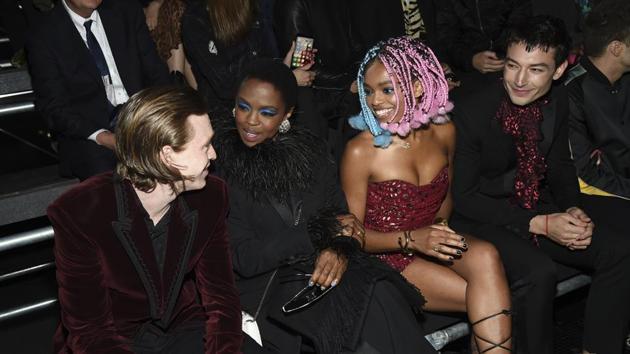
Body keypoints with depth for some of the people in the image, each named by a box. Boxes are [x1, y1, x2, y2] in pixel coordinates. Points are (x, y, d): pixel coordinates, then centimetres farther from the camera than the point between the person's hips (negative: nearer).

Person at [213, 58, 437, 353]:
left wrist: (341, 249, -15)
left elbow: (342, 216, 9)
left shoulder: (308, 150, 7)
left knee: (380, 296, -25)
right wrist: (323, 231, -9)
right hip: (264, 287, -4)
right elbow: (244, 258, -10)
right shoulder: (219, 166, -6)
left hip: (321, 274, 4)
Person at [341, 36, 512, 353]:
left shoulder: (443, 132, -2)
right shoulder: (360, 151, -16)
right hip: (388, 256, -4)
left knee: (485, 256, -29)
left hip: (431, 244, 4)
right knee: (489, 299, -23)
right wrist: (411, 239, -23)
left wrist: (439, 227, -5)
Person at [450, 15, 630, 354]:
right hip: (484, 220, -6)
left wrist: (572, 209, -10)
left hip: (539, 206, 6)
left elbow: (560, 166, 12)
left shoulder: (557, 103, -3)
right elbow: (463, 196, -17)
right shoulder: (471, 112, -21)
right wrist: (539, 224, -22)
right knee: (538, 272, -32)